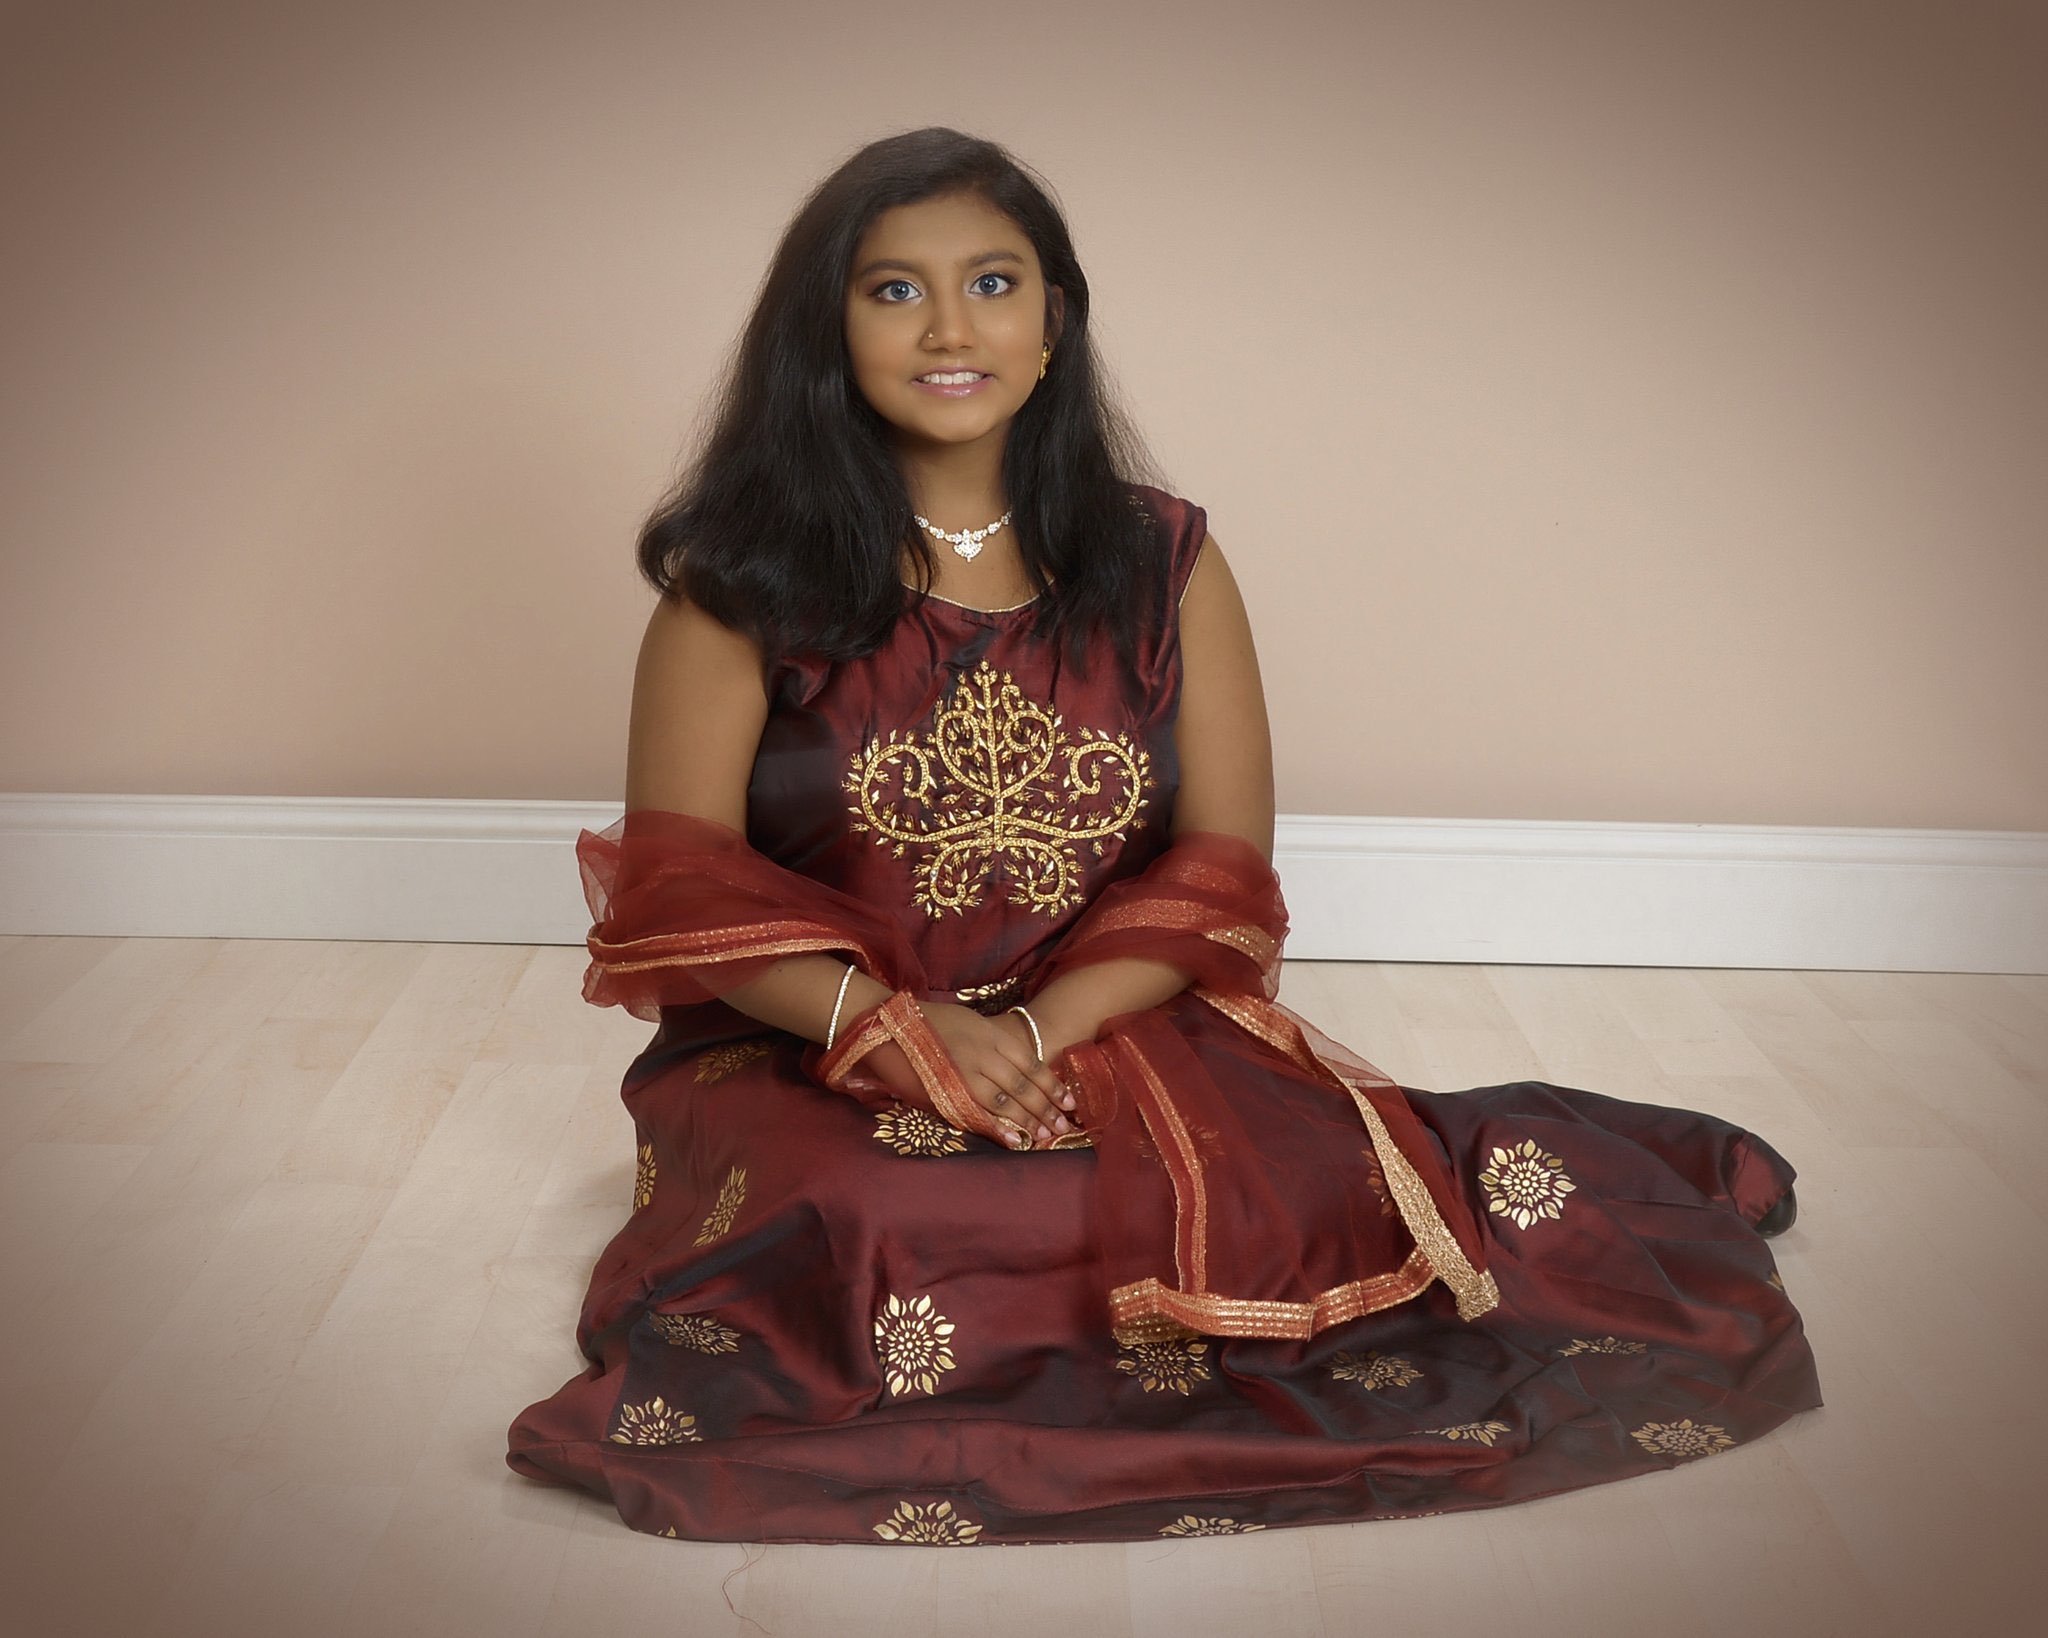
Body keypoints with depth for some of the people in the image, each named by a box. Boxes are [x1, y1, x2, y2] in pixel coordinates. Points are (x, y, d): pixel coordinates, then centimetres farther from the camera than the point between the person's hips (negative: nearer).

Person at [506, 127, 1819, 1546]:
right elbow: (678, 891, -5)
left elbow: (1222, 878, 1)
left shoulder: (1162, 561, 5)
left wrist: (1040, 1030, -16)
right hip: (802, 1060, 0)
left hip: (1112, 1026, 1)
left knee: (1298, 1195, -27)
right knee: (858, 1235, -32)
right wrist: (889, 1026, -22)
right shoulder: (747, 579, -1)